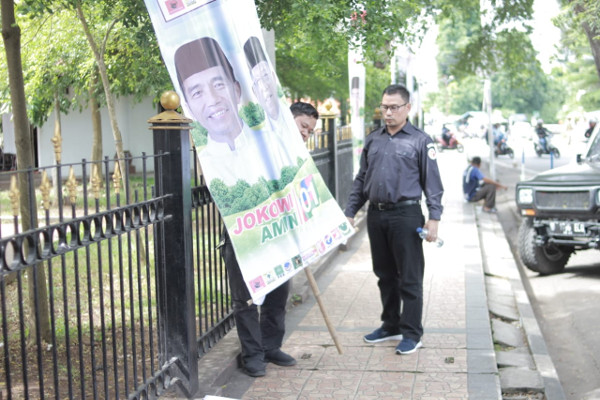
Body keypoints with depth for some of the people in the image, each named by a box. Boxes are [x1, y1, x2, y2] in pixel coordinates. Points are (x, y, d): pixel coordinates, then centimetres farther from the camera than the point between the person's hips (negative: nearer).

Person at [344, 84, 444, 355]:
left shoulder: (420, 141, -1)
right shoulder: (373, 140, 14)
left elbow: (432, 182, -3)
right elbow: (361, 180, 17)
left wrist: (434, 218, -11)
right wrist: (350, 212, 12)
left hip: (405, 215, -5)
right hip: (376, 216, 5)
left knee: (410, 277, -1)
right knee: (385, 275, 14)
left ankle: (411, 333, 9)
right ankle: (390, 326, 28)